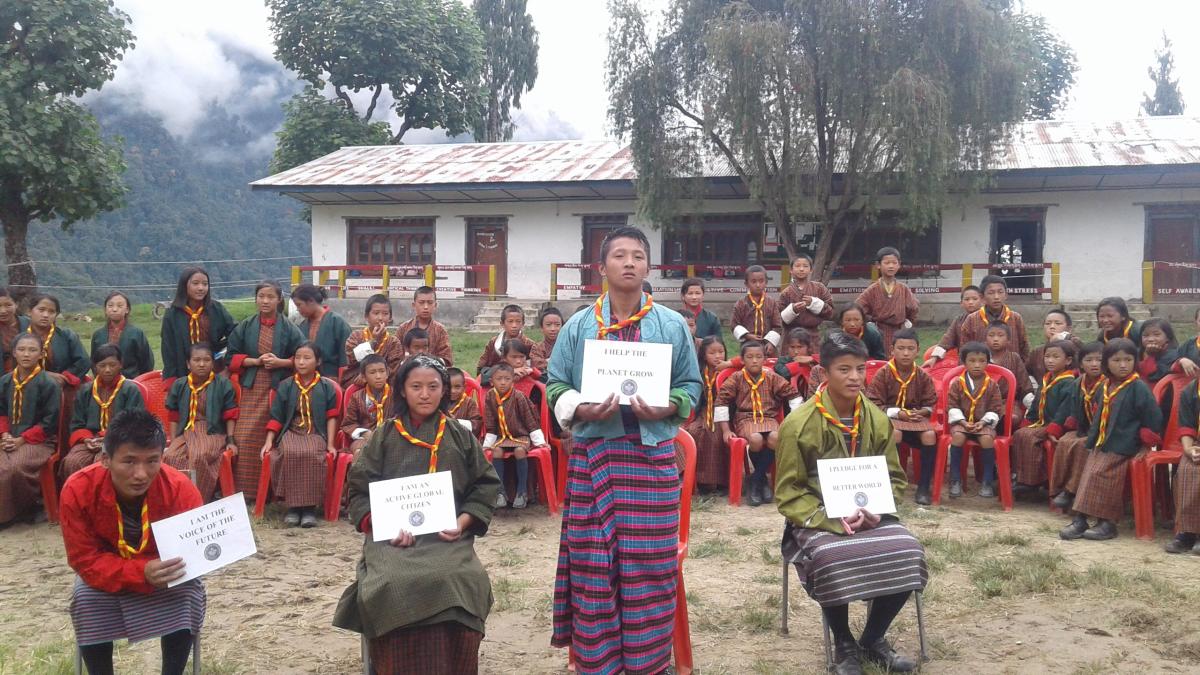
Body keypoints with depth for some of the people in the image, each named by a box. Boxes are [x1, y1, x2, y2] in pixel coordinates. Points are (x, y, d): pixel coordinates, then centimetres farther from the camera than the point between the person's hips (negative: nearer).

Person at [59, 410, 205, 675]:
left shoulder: (181, 489, -31)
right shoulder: (77, 490, -30)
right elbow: (84, 560, -26)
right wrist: (142, 573, -44)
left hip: (164, 567, 0)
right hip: (104, 570, 0)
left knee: (186, 592, -28)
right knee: (86, 598, -29)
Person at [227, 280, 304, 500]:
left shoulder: (289, 329, 5)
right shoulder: (245, 327, 9)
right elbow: (233, 356, 7)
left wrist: (280, 362, -12)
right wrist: (255, 361, -8)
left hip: (279, 389, -1)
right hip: (251, 389, 1)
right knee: (247, 439, -6)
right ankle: (246, 490, 1)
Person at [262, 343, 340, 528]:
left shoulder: (327, 387, 8)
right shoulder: (285, 386, 12)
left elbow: (331, 417, 4)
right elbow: (276, 417, 10)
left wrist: (330, 444, -5)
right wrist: (269, 441, -1)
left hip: (316, 434, -1)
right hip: (290, 432, 1)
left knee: (312, 455, -36)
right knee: (290, 453, -34)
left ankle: (310, 506, -28)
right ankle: (292, 505, -25)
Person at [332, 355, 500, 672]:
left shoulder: (460, 436, 11)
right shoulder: (384, 437, 10)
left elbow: (485, 486, 11)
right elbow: (359, 491, 8)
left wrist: (463, 522, -7)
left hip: (448, 535, 0)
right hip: (393, 535, 0)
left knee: (459, 583, -30)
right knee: (392, 586, -31)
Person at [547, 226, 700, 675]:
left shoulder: (673, 326, 5)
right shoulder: (579, 326, 5)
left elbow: (690, 386, 6)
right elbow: (556, 386, 6)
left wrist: (665, 408, -13)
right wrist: (580, 409, -14)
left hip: (652, 456, 0)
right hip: (593, 455, 0)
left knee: (649, 564, 3)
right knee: (592, 564, 3)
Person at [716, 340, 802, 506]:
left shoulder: (772, 378, 8)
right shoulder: (736, 379, 2)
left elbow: (792, 394, 12)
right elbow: (722, 401, -1)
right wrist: (725, 430, -7)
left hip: (769, 418, 2)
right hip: (745, 419, -2)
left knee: (776, 438, -32)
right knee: (756, 439, -35)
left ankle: (756, 479, -12)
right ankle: (762, 479, -6)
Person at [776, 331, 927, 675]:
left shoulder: (878, 420, 3)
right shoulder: (798, 424, -11)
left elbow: (894, 479, 10)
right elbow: (789, 494, -9)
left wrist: (877, 510, -11)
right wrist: (831, 519, -23)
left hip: (869, 515, 4)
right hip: (817, 517, -4)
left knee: (908, 553, -23)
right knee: (834, 561, -34)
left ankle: (872, 640, 3)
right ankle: (844, 645, -4)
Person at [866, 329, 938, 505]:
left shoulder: (923, 376, 5)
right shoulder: (883, 374, -5)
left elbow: (930, 404, 11)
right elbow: (873, 404, -7)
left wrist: (921, 413, -13)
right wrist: (898, 413, -17)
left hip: (916, 417, 3)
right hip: (889, 416, -3)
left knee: (930, 436, -28)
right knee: (895, 434, -38)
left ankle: (923, 487, -16)